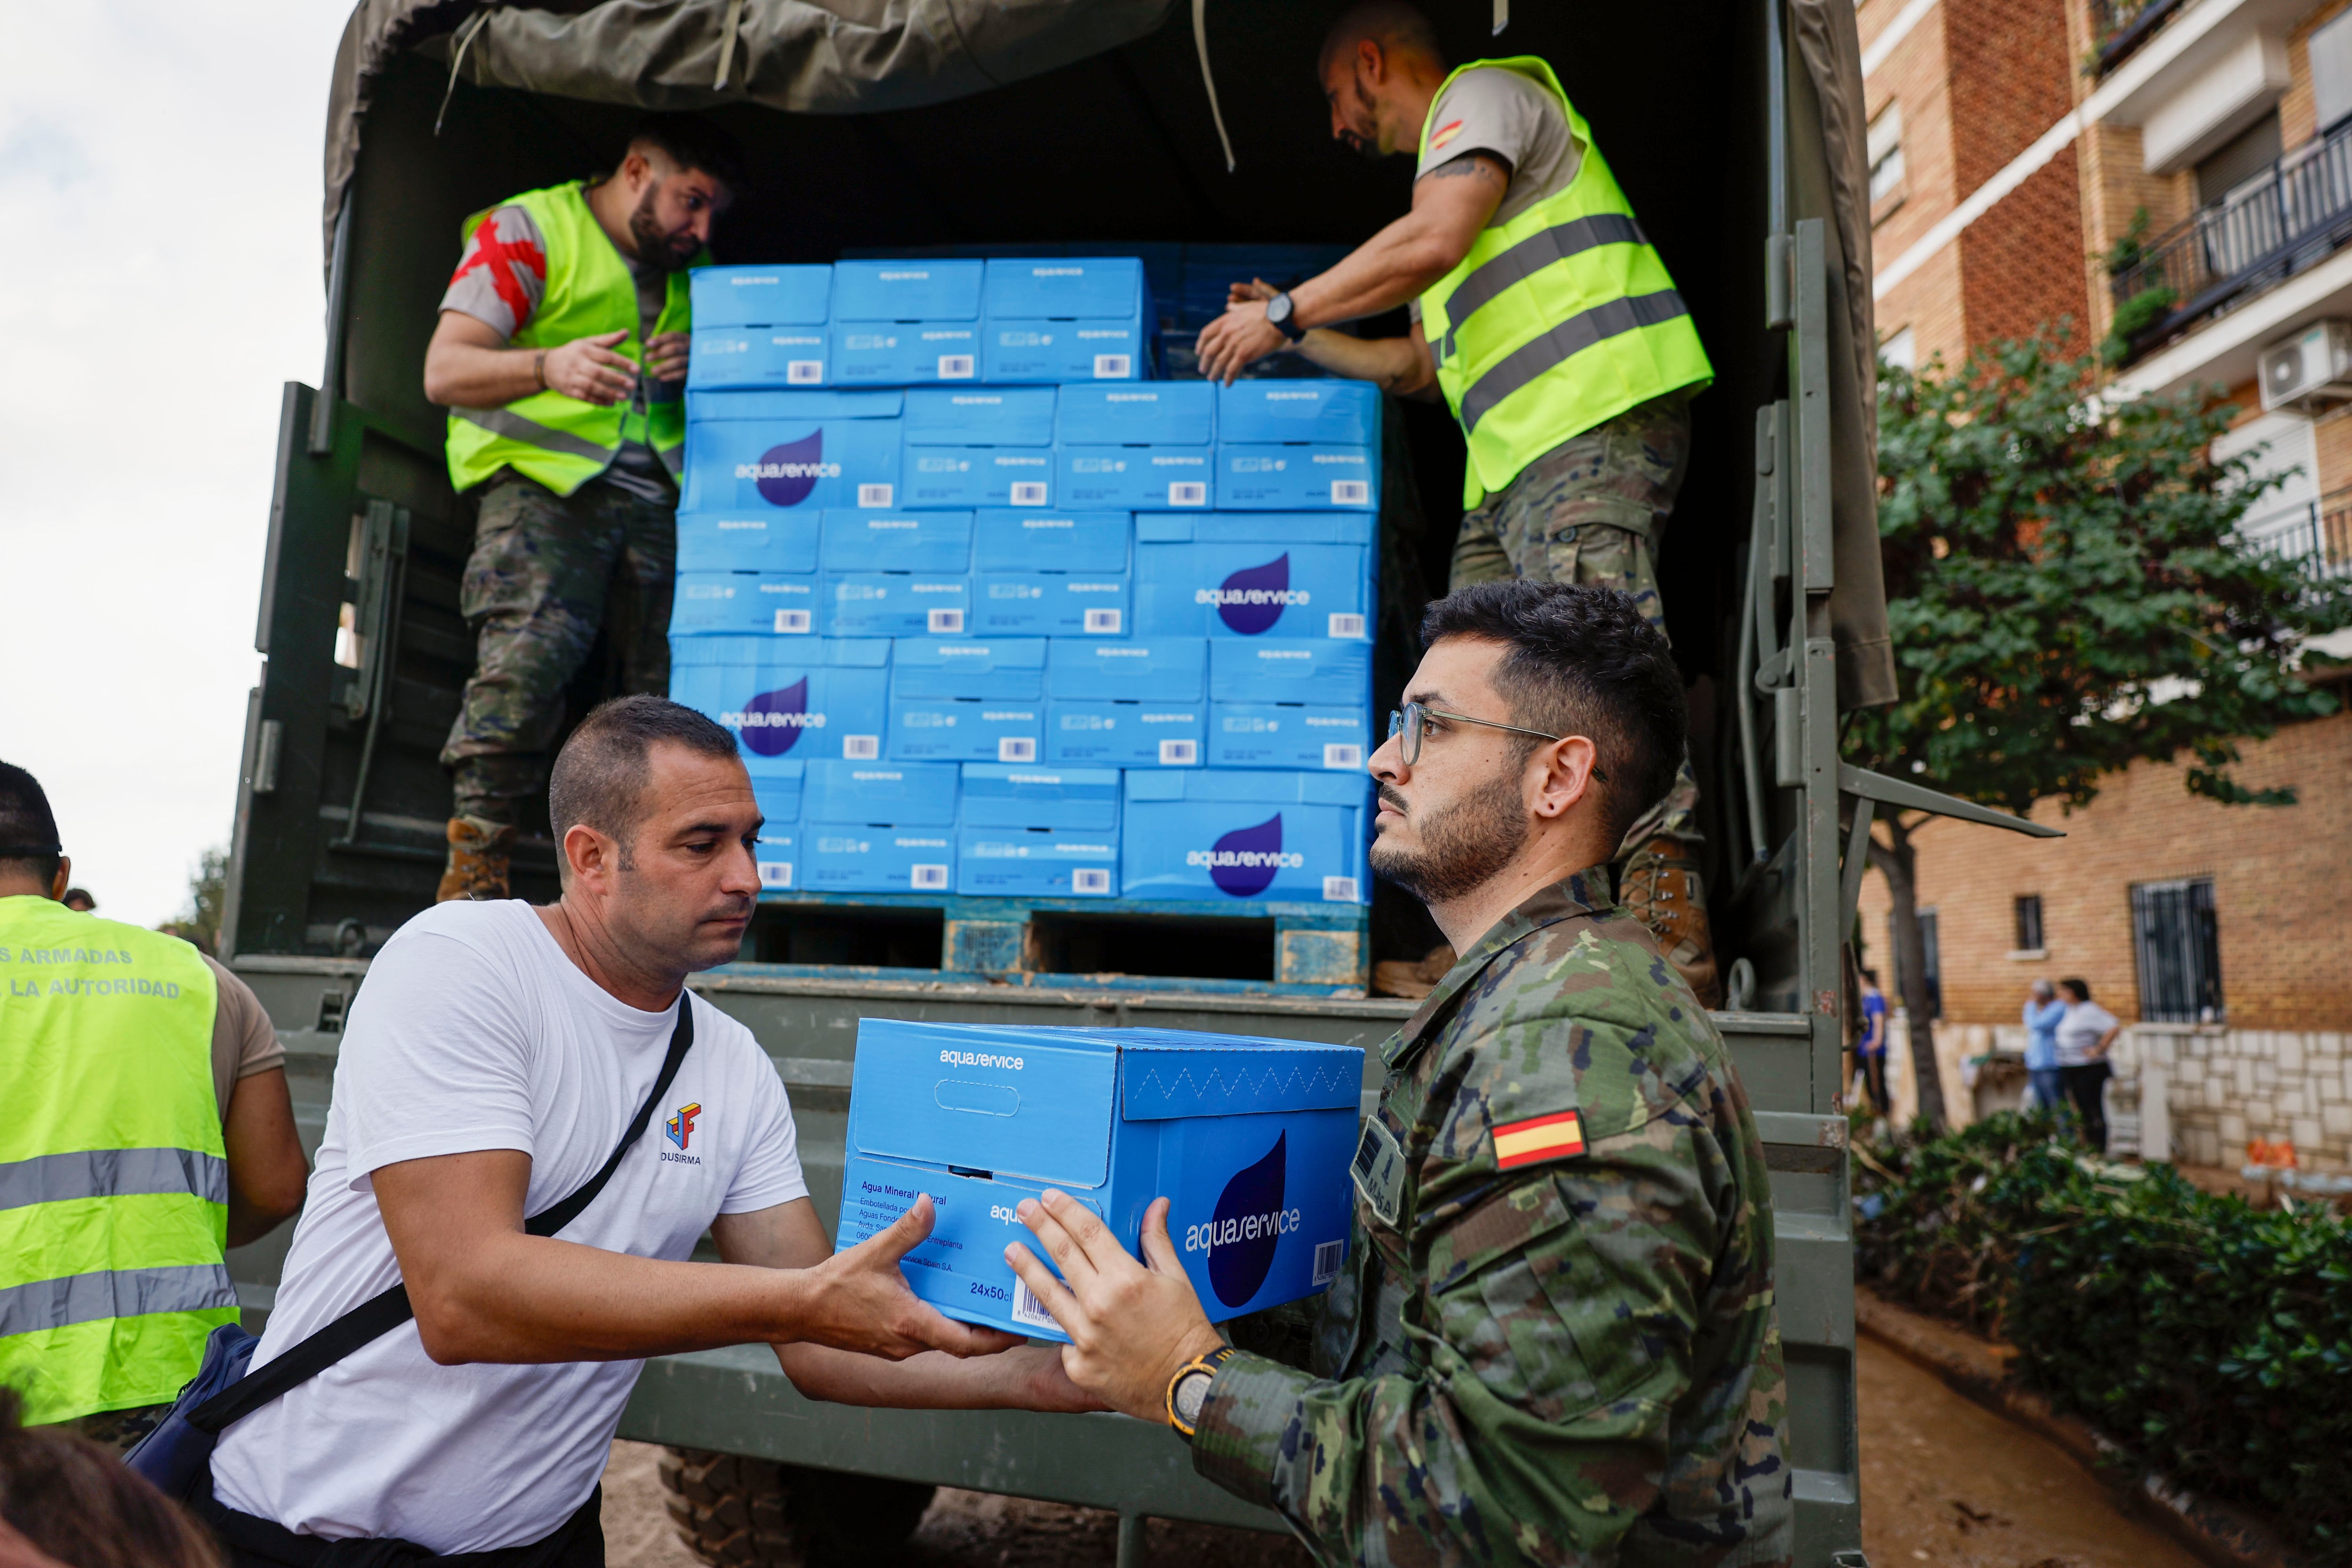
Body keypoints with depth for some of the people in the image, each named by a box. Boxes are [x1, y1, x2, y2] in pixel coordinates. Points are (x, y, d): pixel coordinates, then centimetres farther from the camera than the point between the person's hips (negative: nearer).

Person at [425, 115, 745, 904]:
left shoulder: (692, 271, 25)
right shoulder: (527, 231, 7)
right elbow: (444, 371, -2)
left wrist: (696, 375, 6)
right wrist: (550, 367, -22)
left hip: (655, 495, 5)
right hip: (543, 482, -4)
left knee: (669, 686, -11)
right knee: (525, 659, -25)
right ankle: (473, 870, -15)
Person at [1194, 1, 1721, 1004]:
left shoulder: (1483, 92, 7)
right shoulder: (1454, 153, 35)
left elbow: (1433, 242, -13)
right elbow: (1424, 365, 35)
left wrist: (1286, 310, -4)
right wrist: (1297, 338, 33)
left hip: (1596, 417, -10)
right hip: (1519, 454, 10)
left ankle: (1669, 958, -24)